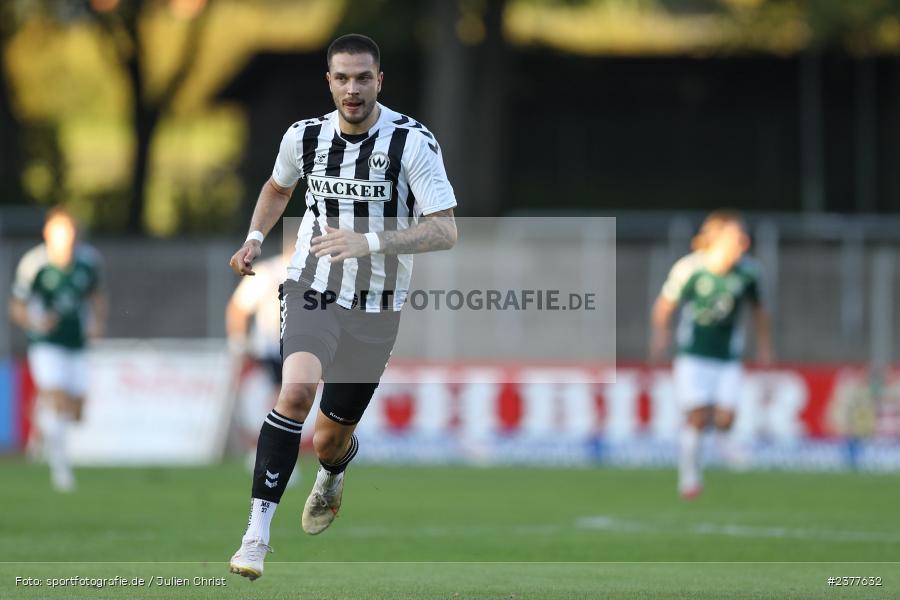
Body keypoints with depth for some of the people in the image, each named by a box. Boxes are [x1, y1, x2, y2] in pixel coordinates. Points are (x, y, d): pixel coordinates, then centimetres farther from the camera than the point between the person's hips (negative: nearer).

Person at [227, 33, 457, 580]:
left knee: (330, 441, 10)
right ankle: (257, 532, -28)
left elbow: (445, 231, -20)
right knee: (297, 390, -29)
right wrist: (256, 237, 5)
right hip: (312, 290, 1)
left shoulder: (412, 142, -14)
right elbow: (279, 186, 22)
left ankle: (332, 475, 51)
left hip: (376, 309, 0)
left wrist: (371, 241, -31)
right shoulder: (305, 137, -2)